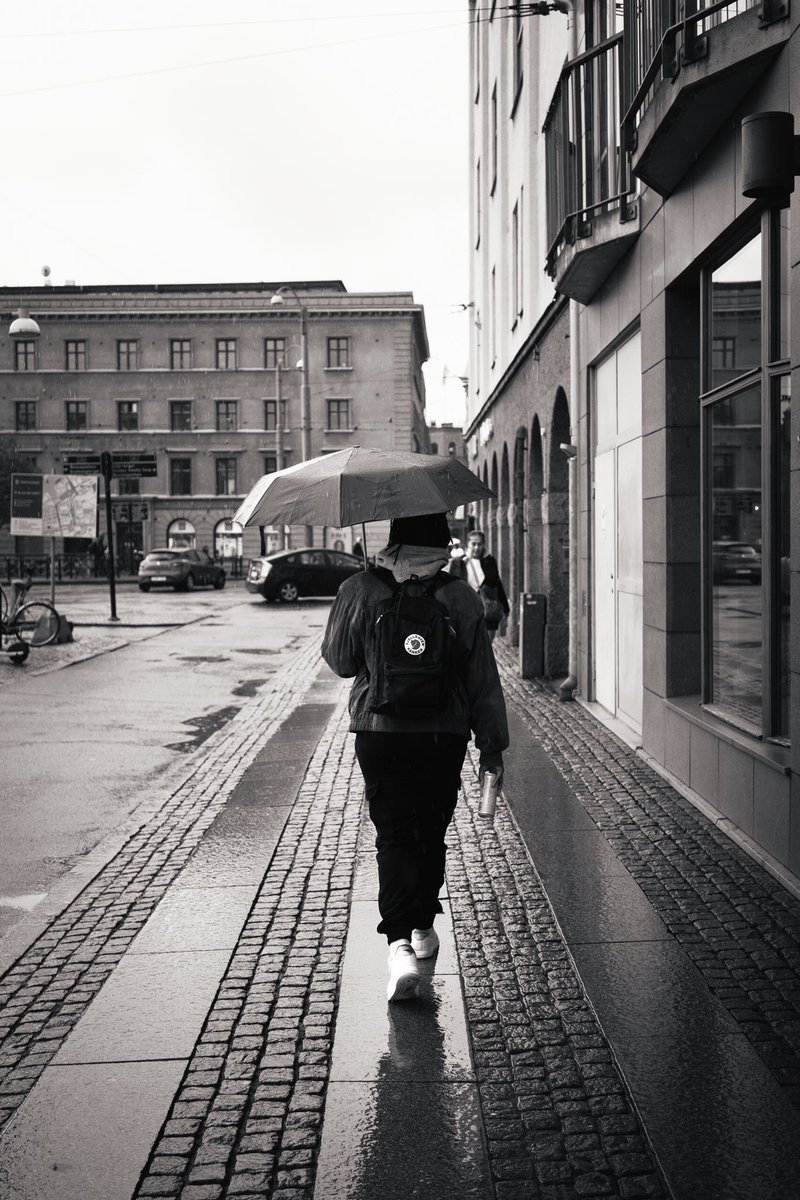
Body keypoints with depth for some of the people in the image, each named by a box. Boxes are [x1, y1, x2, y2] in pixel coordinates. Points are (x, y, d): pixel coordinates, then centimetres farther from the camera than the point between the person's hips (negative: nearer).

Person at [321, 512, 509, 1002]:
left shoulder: (361, 591, -6)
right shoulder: (461, 598, -4)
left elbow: (339, 660, 3)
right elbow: (483, 679, -1)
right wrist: (493, 745, 6)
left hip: (380, 732, -1)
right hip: (445, 735, 1)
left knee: (394, 835, 1)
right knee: (432, 833, 17)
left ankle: (399, 943, -14)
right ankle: (423, 929, 32)